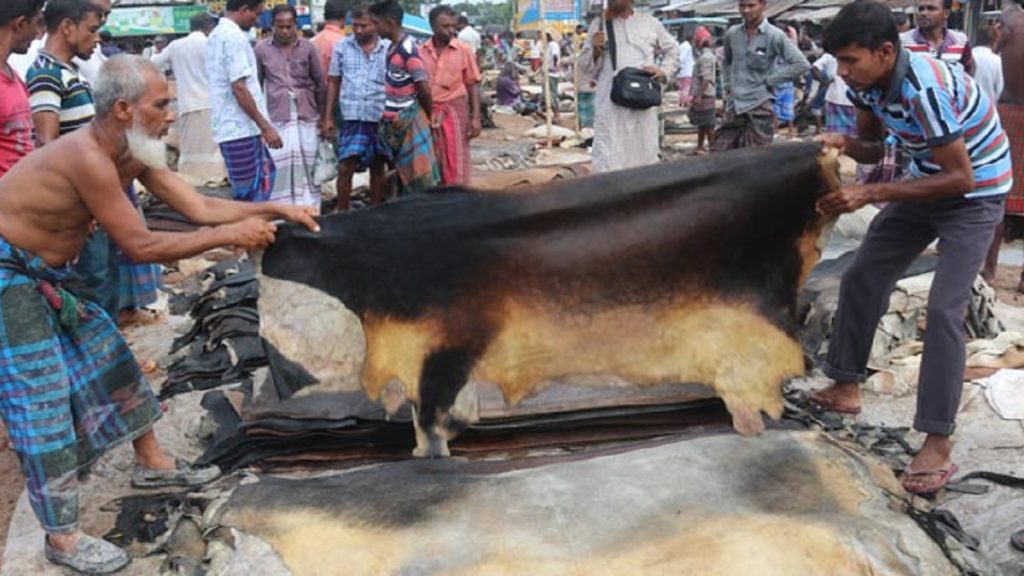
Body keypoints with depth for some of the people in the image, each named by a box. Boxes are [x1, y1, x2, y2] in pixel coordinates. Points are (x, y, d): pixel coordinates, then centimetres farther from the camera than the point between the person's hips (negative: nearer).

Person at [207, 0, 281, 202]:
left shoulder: (216, 35, 16)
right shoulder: (234, 37, -15)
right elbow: (239, 87, -21)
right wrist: (265, 125, -18)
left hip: (228, 125, 10)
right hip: (241, 128, -10)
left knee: (265, 175, 18)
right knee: (250, 193, -4)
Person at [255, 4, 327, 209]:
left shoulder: (307, 47, 4)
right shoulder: (262, 49, 2)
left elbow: (320, 83, 8)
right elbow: (256, 85, 8)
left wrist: (323, 116, 5)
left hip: (307, 116, 1)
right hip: (277, 118, -1)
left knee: (308, 165, 6)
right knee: (280, 167, -2)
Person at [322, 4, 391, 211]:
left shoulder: (388, 48, 1)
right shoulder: (342, 46, 4)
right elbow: (333, 82, 9)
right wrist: (328, 116, 5)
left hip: (381, 117, 0)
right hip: (352, 117, 0)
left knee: (377, 167, 10)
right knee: (345, 168, -4)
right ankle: (342, 213, 8)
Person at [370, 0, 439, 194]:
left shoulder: (407, 49, -18)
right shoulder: (393, 48, 9)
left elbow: (424, 88, -18)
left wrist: (429, 116, -5)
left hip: (408, 121, -9)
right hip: (396, 122, 9)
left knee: (417, 173, -2)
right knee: (403, 171, 17)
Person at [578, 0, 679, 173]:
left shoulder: (650, 23, 15)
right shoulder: (599, 24, 12)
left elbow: (673, 50, 27)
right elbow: (586, 67, 12)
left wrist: (664, 71, 9)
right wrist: (595, 50, -8)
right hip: (610, 102, -2)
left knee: (645, 156, 6)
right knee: (608, 160, -10)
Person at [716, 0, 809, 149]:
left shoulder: (775, 36, -8)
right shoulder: (731, 33, 7)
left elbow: (801, 64, -12)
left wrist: (769, 81, -11)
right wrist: (727, 84, 13)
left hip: (759, 107, -5)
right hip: (733, 106, 5)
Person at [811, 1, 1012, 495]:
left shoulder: (925, 89, -34)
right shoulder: (866, 83, -11)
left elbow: (961, 178, -30)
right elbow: (874, 147, 5)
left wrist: (870, 194, -34)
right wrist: (846, 144, -20)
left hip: (975, 193, -8)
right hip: (928, 181, 8)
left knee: (944, 310, -17)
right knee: (861, 278, 8)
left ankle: (938, 444, -12)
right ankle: (846, 388, 23)